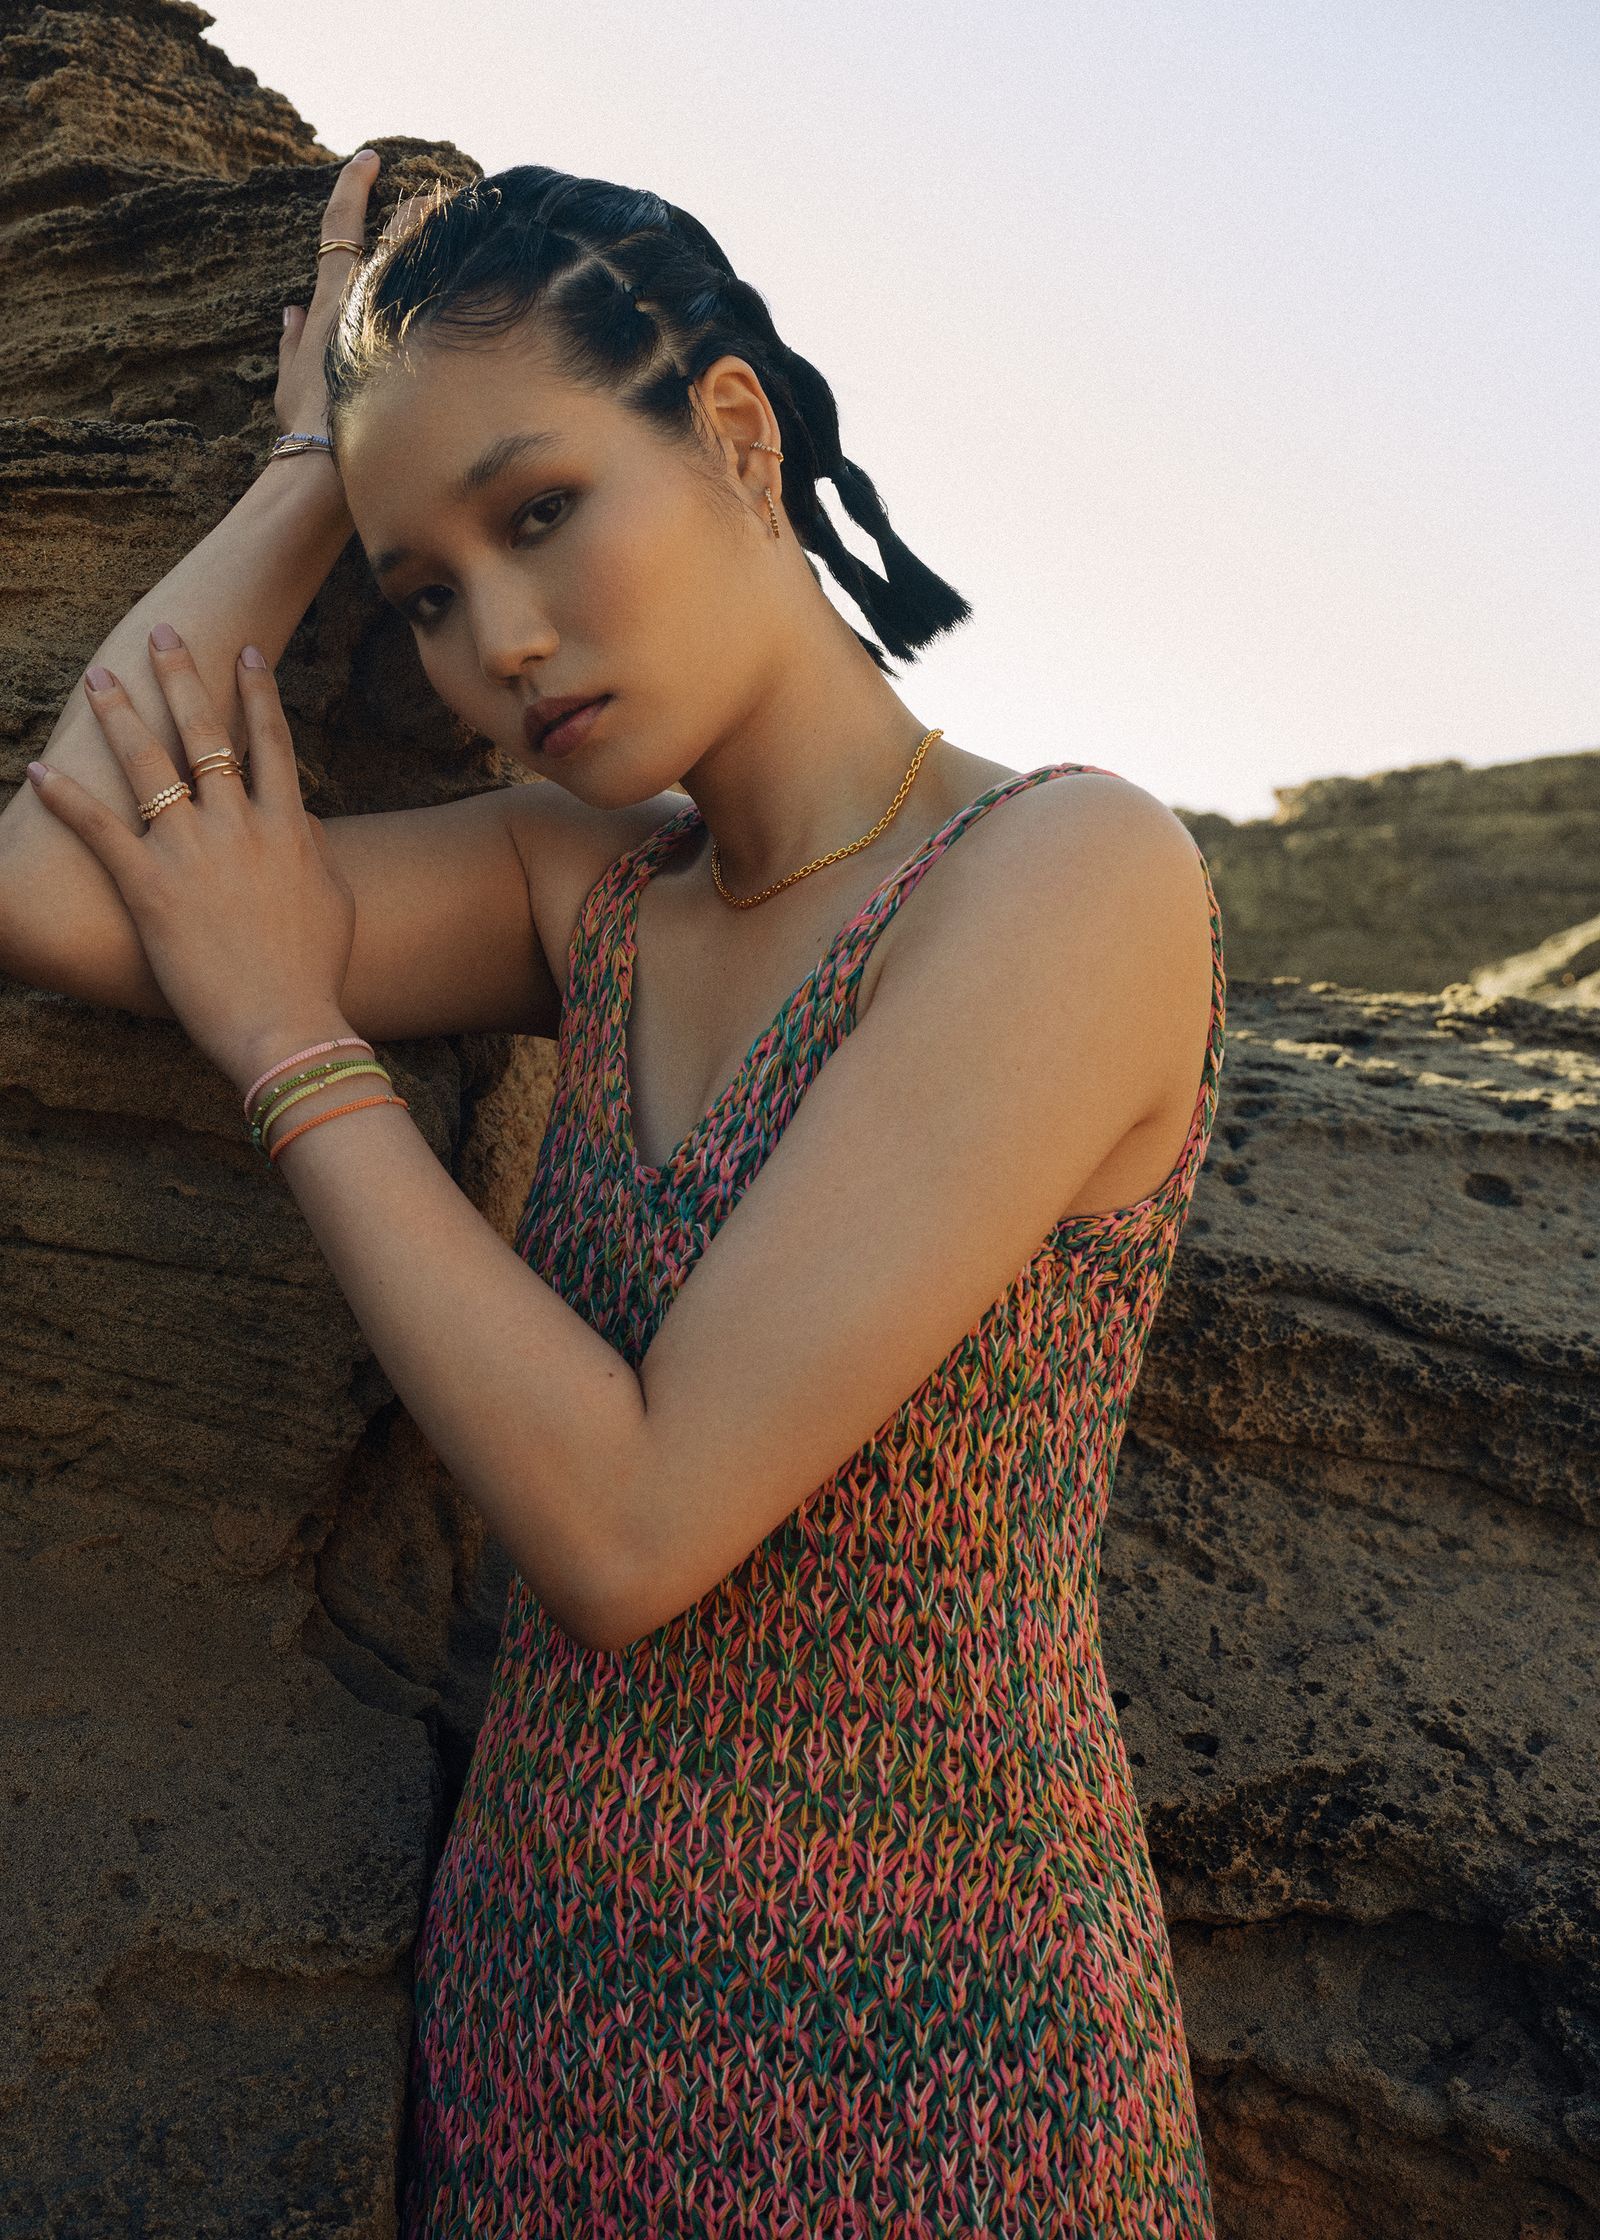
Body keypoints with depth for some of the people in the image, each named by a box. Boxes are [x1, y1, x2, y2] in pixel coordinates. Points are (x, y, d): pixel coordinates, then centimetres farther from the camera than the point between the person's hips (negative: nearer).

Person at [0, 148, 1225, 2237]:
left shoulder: (1072, 872, -20)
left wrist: (287, 1034, -13)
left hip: (905, 2062, -6)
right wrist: (318, 464, -1)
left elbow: (630, 1525, -24)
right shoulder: (596, 889, 1)